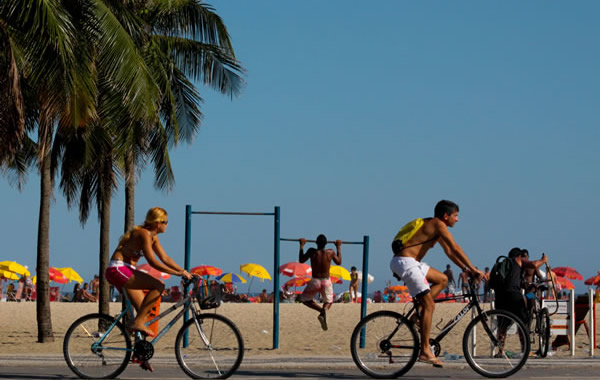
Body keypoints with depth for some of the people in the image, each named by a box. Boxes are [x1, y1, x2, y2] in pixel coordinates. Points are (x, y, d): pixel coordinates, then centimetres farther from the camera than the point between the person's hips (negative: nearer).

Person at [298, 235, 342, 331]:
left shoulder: (312, 252, -13)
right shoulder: (330, 252, -8)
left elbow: (301, 260, 4)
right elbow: (339, 262, 12)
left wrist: (302, 246, 12)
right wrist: (338, 247, 21)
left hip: (315, 281, -2)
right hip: (327, 281, 2)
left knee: (305, 299, 19)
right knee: (329, 302, 24)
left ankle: (321, 310, -10)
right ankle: (324, 309, -17)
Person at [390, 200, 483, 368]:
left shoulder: (436, 227, 21)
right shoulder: (438, 224, -8)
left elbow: (449, 252, 26)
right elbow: (456, 249, -12)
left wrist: (466, 269, 19)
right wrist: (473, 269, -9)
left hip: (411, 263, 10)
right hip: (405, 262, -10)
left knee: (442, 279, 19)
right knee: (429, 304, -9)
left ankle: (418, 311, 8)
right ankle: (425, 351, -10)